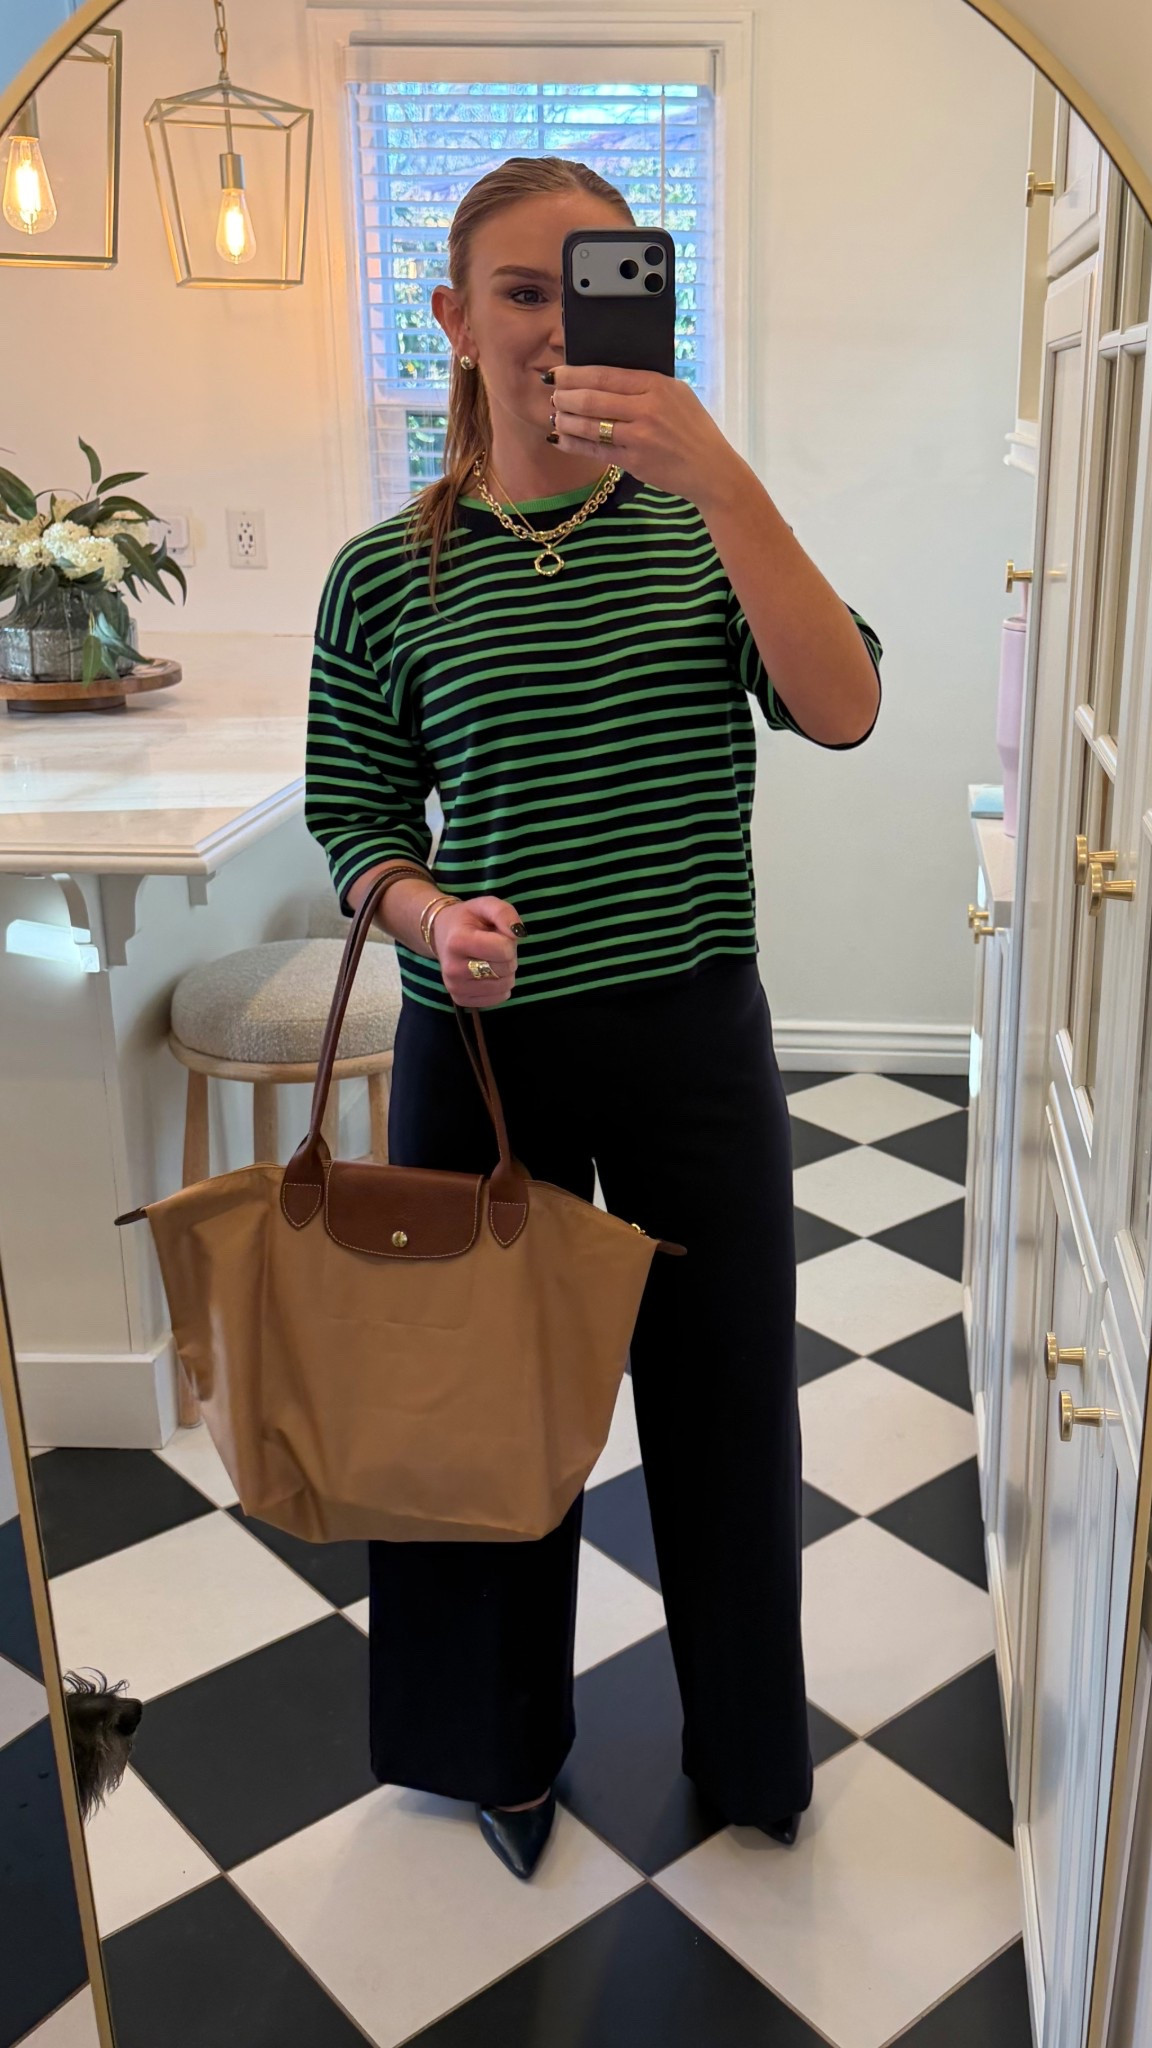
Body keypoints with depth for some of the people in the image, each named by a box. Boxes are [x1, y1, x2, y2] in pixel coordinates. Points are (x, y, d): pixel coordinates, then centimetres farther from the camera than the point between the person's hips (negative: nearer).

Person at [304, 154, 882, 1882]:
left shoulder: (703, 528, -2)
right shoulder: (387, 575, -4)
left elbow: (844, 713, -19)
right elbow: (352, 823, 2)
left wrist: (717, 473, -29)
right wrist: (436, 916, -19)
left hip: (696, 1040, 1)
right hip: (483, 1044, 0)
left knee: (728, 1395, 14)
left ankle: (749, 1741, 44)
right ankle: (506, 1748, 43)